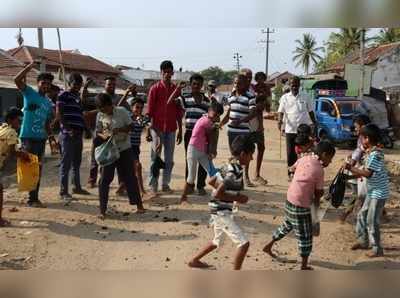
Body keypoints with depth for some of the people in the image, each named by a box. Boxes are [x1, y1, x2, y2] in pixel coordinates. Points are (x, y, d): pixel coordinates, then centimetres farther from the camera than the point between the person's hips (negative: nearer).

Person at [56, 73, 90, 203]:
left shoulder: (78, 97, 19)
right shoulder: (63, 95, -3)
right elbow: (58, 114, -12)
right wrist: (69, 129, -18)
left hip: (78, 134, 8)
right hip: (67, 134, -7)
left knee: (76, 163, 15)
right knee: (66, 164, -6)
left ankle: (77, 187, 26)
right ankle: (63, 192, -2)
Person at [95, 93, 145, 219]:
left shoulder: (122, 111, -8)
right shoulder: (100, 115, -1)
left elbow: (131, 126, -4)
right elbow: (98, 131, 4)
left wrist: (119, 129, -21)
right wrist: (103, 136, -19)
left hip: (124, 149, -2)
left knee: (130, 177, 5)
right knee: (104, 180, -2)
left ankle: (139, 204, 20)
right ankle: (102, 210, 7)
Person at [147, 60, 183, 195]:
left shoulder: (176, 89, 7)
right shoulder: (155, 89, -3)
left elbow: (178, 111, 10)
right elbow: (149, 111, -3)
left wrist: (180, 130, 9)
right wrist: (150, 129, -8)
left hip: (171, 129, 4)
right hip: (157, 128, -4)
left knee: (169, 159, 10)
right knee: (155, 158, 2)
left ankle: (165, 184, 21)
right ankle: (153, 186, 9)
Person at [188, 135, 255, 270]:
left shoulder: (229, 166, 5)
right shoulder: (235, 172, -23)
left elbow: (211, 181, 14)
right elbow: (217, 194, -28)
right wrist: (237, 197, -18)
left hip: (220, 211, 10)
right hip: (222, 212, -10)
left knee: (217, 241, 28)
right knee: (244, 243, -8)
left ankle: (194, 260, 43)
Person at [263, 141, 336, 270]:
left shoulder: (304, 159, 0)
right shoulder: (319, 169, -17)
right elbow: (318, 193, -9)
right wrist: (316, 201, 12)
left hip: (290, 200, 8)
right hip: (301, 206, -8)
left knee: (287, 225, 29)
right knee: (305, 236, 8)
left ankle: (268, 246, 40)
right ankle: (304, 266, 21)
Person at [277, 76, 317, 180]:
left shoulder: (305, 97, 8)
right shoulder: (285, 97, 4)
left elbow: (310, 111, 14)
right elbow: (281, 111, -3)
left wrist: (314, 124, 9)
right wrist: (280, 120, -23)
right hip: (290, 130, -1)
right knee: (290, 152, 2)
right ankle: (291, 173, 13)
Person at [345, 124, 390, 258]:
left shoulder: (375, 154, -22)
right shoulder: (371, 153, 8)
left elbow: (368, 173, -27)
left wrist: (351, 168, -21)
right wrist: (354, 171, 5)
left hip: (379, 193, -10)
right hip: (372, 192, 10)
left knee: (372, 221, -2)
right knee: (362, 215, 17)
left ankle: (377, 249, 11)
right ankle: (363, 241, 31)